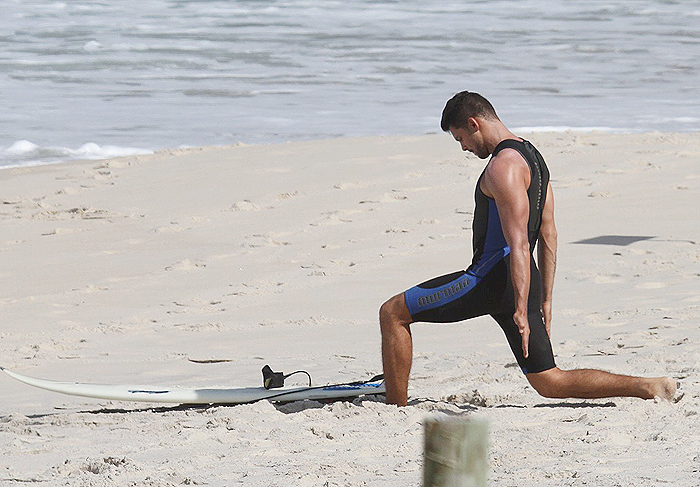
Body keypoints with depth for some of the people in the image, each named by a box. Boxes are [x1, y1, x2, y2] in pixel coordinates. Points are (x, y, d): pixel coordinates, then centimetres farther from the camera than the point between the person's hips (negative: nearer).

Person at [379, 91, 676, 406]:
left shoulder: (504, 165, -14)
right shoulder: (532, 157, 17)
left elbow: (519, 245, -22)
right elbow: (548, 238, 20)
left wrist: (521, 310, -28)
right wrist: (545, 300, 23)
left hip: (492, 279, -9)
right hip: (523, 286, 9)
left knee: (392, 313, -1)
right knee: (549, 383, 10)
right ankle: (648, 387, 2)